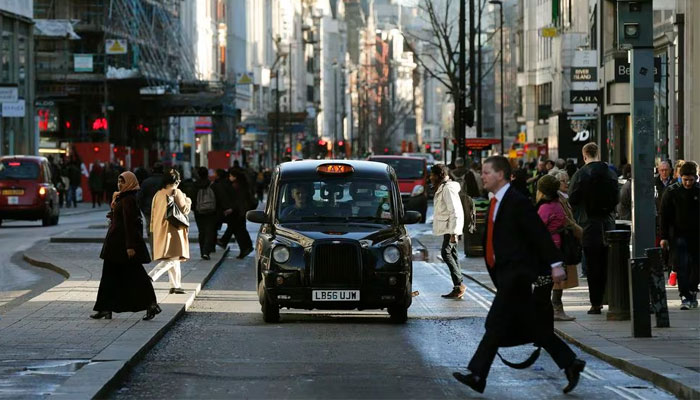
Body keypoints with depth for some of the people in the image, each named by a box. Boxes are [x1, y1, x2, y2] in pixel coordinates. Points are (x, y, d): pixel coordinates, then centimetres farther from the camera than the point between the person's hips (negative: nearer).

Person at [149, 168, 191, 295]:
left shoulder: (158, 194, 9)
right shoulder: (176, 192, -10)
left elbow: (153, 213, 13)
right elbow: (183, 210, -10)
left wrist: (154, 230, 25)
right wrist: (188, 201, 9)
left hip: (160, 231, 8)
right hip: (173, 230, -8)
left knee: (174, 260, 16)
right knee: (172, 259, -10)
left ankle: (176, 285, 18)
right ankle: (150, 278, -26)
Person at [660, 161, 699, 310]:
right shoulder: (671, 192, -2)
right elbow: (664, 215, 0)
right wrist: (664, 237, -4)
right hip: (678, 235, -2)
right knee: (682, 266, -10)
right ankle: (685, 297, -10)